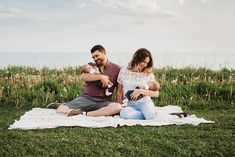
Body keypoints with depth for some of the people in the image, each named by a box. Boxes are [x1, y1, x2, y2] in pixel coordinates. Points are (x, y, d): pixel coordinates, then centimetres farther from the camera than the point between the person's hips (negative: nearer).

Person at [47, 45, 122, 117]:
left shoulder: (116, 68, 9)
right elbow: (82, 77, -10)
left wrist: (117, 103, -5)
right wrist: (101, 77, -16)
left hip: (104, 101, 0)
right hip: (86, 98, 1)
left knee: (118, 107, -34)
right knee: (62, 110, -17)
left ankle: (85, 114, -33)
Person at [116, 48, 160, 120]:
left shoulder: (148, 73, 2)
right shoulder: (124, 71, 4)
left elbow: (156, 93, -1)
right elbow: (119, 91, 11)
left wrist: (141, 91, -13)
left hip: (145, 102, -1)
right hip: (130, 104, 1)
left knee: (150, 115, -35)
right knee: (124, 113, -35)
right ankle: (147, 114, -15)